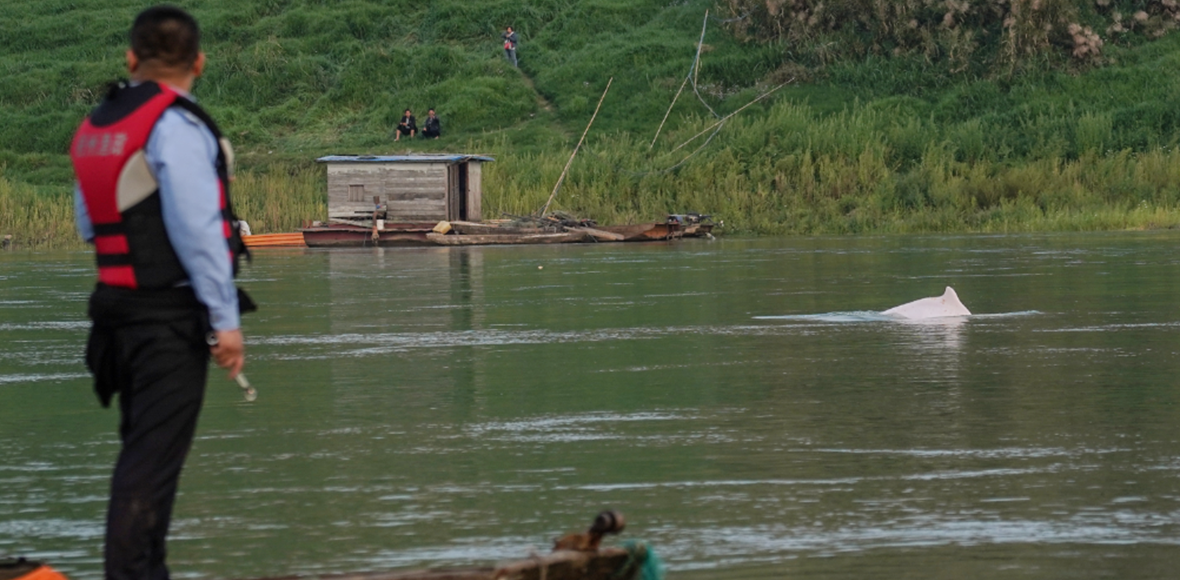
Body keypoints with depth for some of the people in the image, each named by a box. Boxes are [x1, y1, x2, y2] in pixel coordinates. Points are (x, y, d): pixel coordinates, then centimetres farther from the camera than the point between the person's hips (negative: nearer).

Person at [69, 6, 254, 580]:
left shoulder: (95, 128, 12)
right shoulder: (176, 125, -14)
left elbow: (89, 225, 19)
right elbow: (197, 228, -18)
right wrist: (225, 320, -16)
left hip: (118, 302, 8)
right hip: (172, 313, -8)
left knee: (142, 447, 17)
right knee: (155, 453, -8)